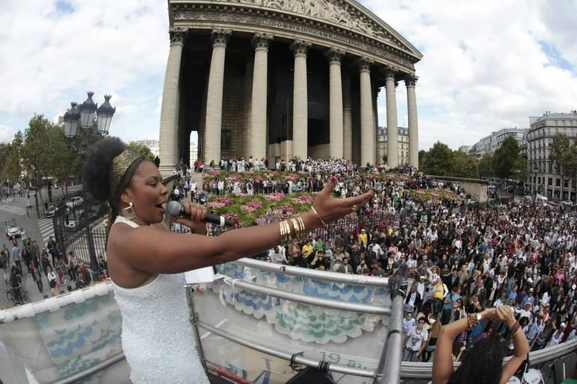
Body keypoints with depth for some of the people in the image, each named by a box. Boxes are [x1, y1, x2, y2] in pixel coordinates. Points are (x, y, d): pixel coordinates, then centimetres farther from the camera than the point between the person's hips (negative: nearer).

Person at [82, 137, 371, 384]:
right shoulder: (130, 239, -31)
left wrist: (197, 229, -19)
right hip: (162, 357, -9)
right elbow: (219, 250, -43)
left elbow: (199, 254, 5)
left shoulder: (144, 226, -1)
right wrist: (313, 219, -46)